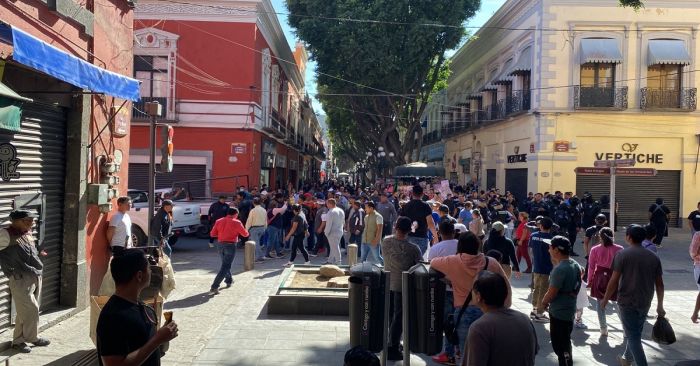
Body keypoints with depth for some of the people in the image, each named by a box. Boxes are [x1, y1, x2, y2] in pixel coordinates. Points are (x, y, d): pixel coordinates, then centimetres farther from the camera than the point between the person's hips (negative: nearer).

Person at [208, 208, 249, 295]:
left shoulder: (219, 221, 6)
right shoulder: (236, 222, -7)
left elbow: (213, 234, 6)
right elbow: (245, 234, -4)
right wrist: (247, 233, 19)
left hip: (221, 245, 6)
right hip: (231, 245, -6)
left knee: (225, 264, 26)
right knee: (225, 267, -6)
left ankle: (229, 281, 41)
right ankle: (214, 287, -15)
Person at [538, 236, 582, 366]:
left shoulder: (559, 269, -27)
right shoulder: (575, 264, 2)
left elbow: (551, 293, -22)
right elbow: (581, 271, 24)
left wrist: (542, 305, -5)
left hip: (559, 313, -10)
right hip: (569, 310, 10)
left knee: (560, 346, 0)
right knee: (565, 343, 22)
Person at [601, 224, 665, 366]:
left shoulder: (622, 254, -11)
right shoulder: (653, 257, 3)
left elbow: (614, 280, -13)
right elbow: (659, 283, 6)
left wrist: (605, 299, -2)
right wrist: (660, 306, 14)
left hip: (627, 301, -6)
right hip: (645, 303, 6)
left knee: (633, 337, 2)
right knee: (635, 333, 22)